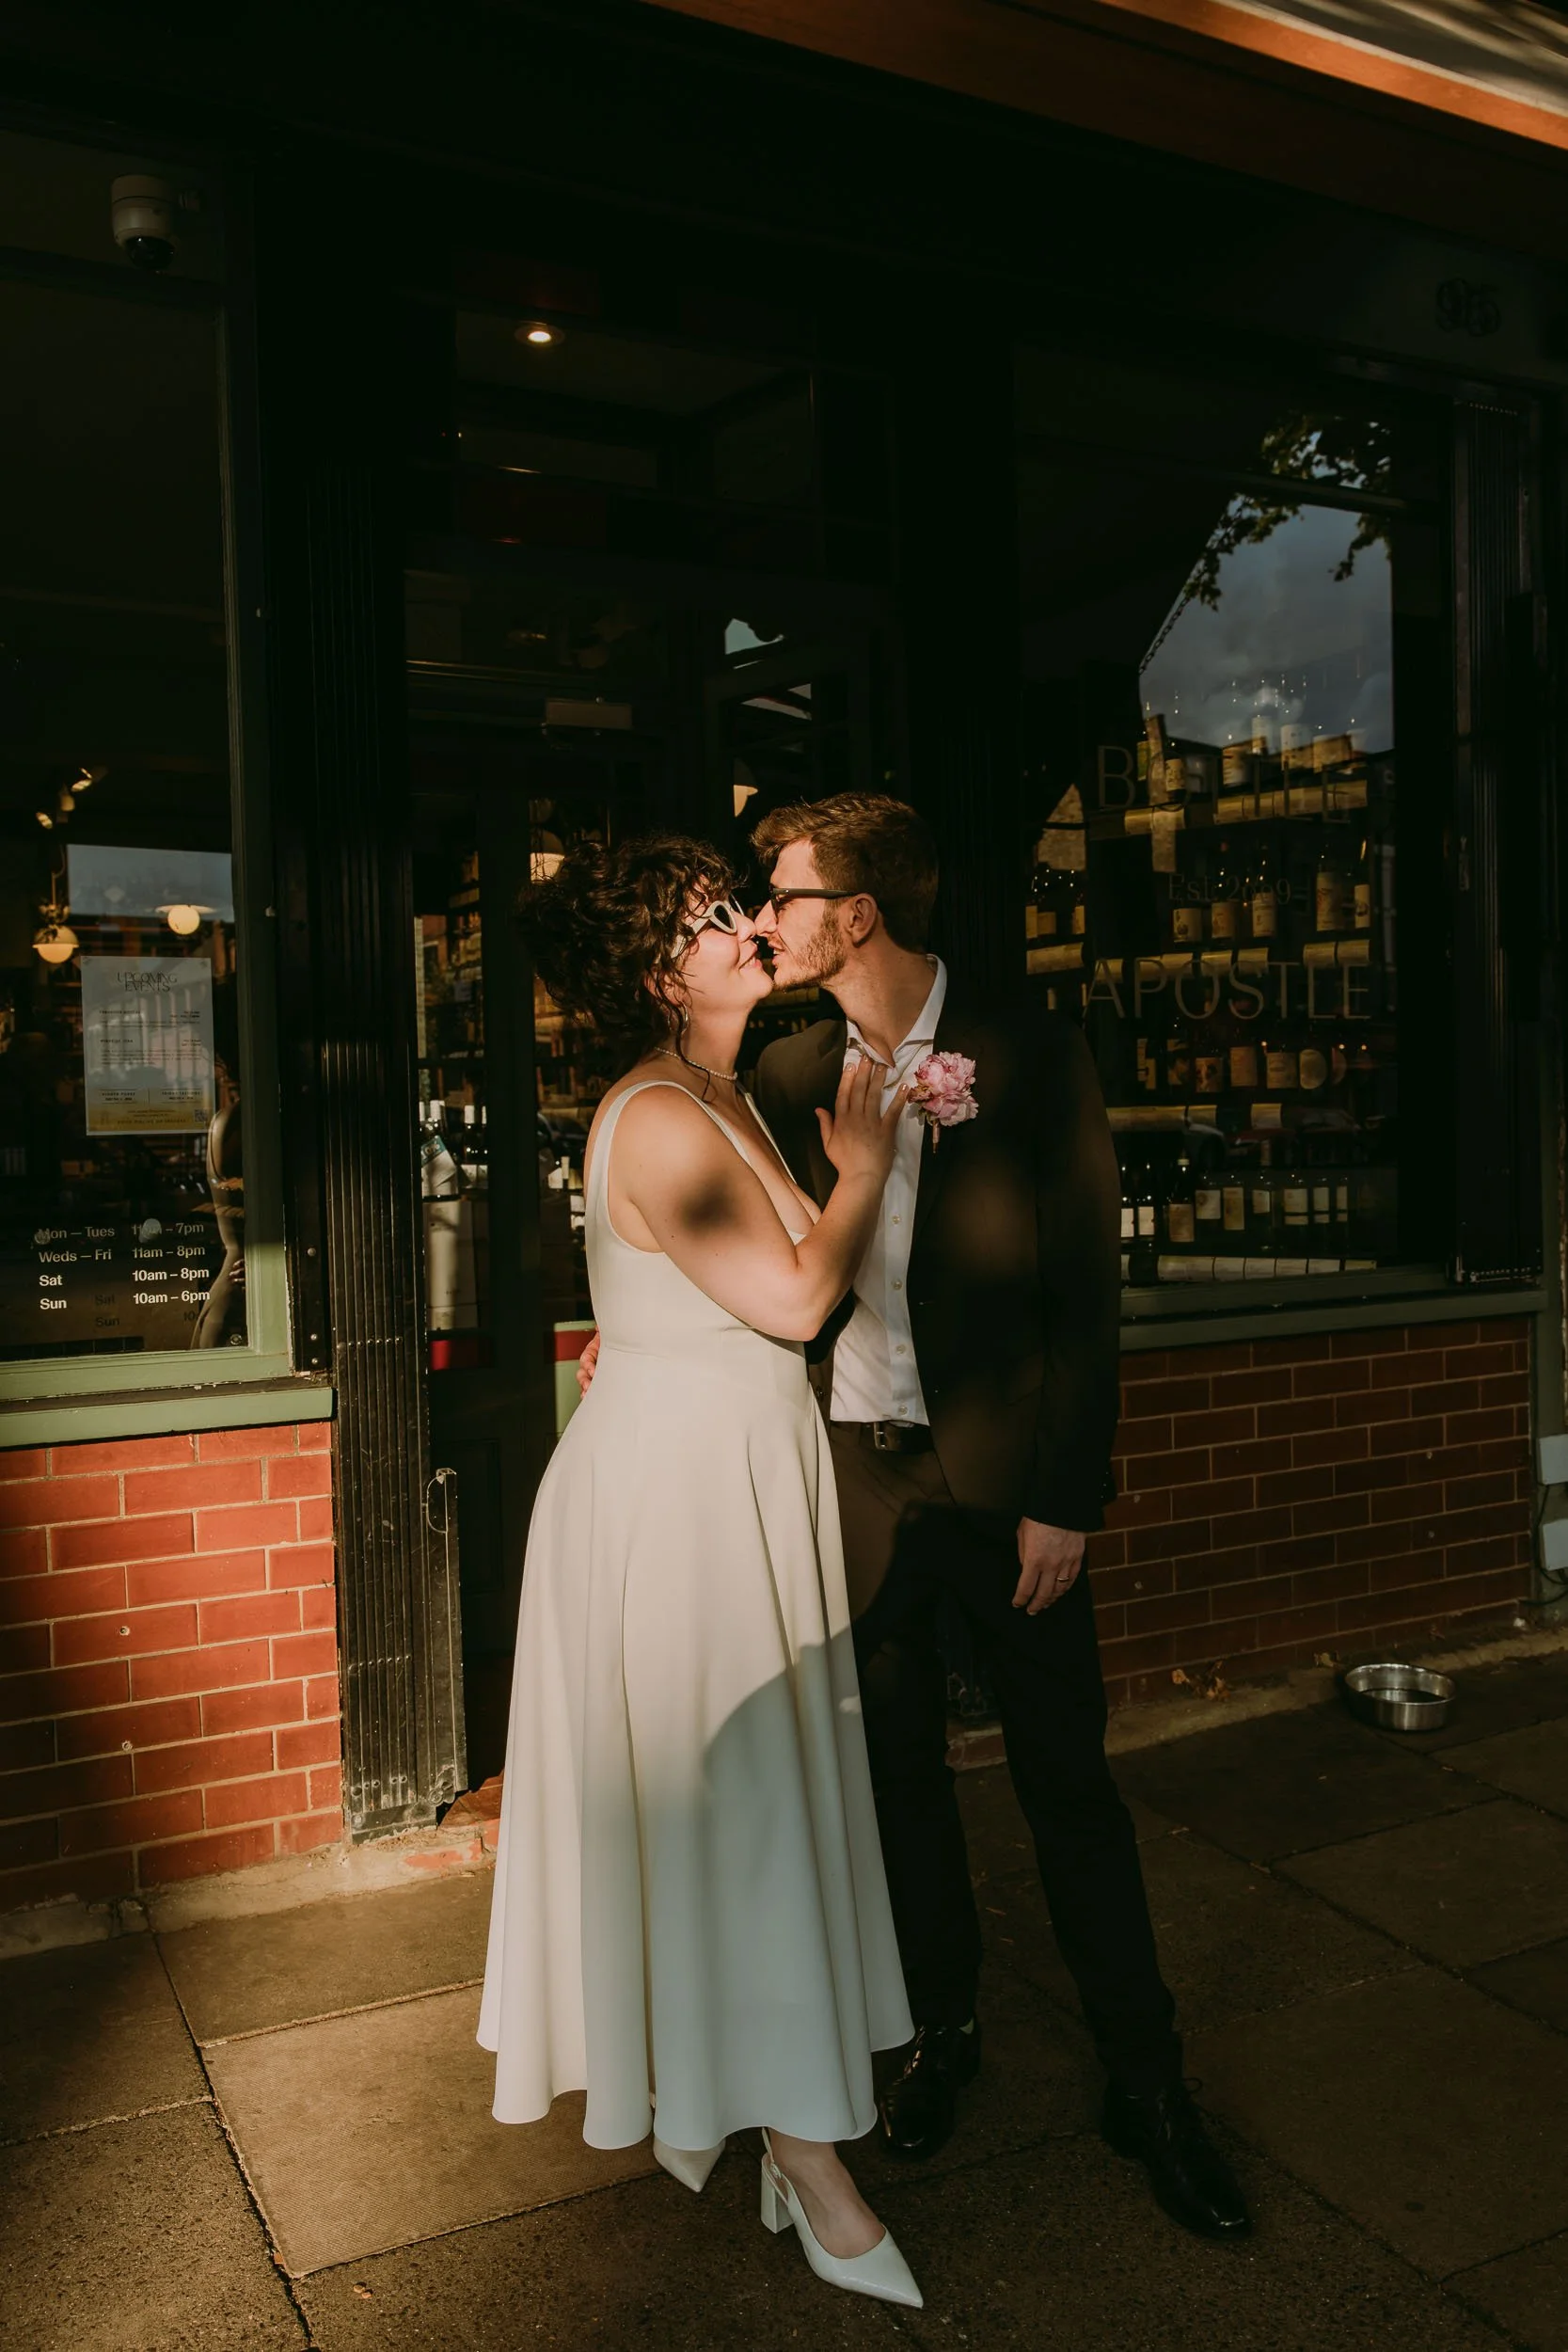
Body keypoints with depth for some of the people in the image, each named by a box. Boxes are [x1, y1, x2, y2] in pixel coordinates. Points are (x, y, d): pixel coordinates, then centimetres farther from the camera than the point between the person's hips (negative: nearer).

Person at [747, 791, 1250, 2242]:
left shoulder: (1028, 1055, -9)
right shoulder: (791, 1073, 4)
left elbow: (1086, 1285, -9)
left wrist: (1067, 1497, -12)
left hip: (1001, 1471, -3)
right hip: (856, 1471, 4)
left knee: (1069, 1783, 6)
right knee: (897, 1769, 16)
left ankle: (1147, 2083, 25)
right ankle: (945, 2030, 37)